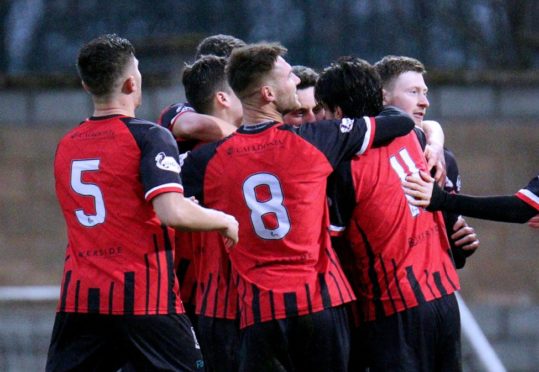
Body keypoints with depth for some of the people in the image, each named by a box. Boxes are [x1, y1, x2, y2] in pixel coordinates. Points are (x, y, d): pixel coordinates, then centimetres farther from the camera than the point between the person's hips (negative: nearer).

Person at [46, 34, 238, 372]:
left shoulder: (66, 146, 12)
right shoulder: (149, 137, -7)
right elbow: (173, 213, -19)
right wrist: (224, 221, -3)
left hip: (78, 302, 5)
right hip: (145, 301, -5)